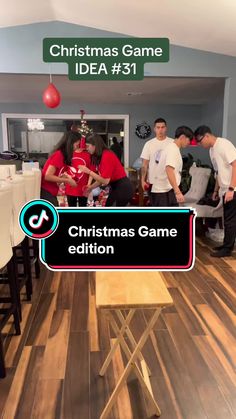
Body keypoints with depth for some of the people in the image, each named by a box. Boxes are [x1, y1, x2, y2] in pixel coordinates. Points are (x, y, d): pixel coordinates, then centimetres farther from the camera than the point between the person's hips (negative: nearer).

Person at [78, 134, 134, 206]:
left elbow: (105, 181, -23)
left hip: (122, 189, -10)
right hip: (116, 188, 10)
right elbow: (101, 179, 9)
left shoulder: (106, 156, -20)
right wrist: (90, 187, -1)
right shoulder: (99, 157, 9)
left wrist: (88, 171, -20)